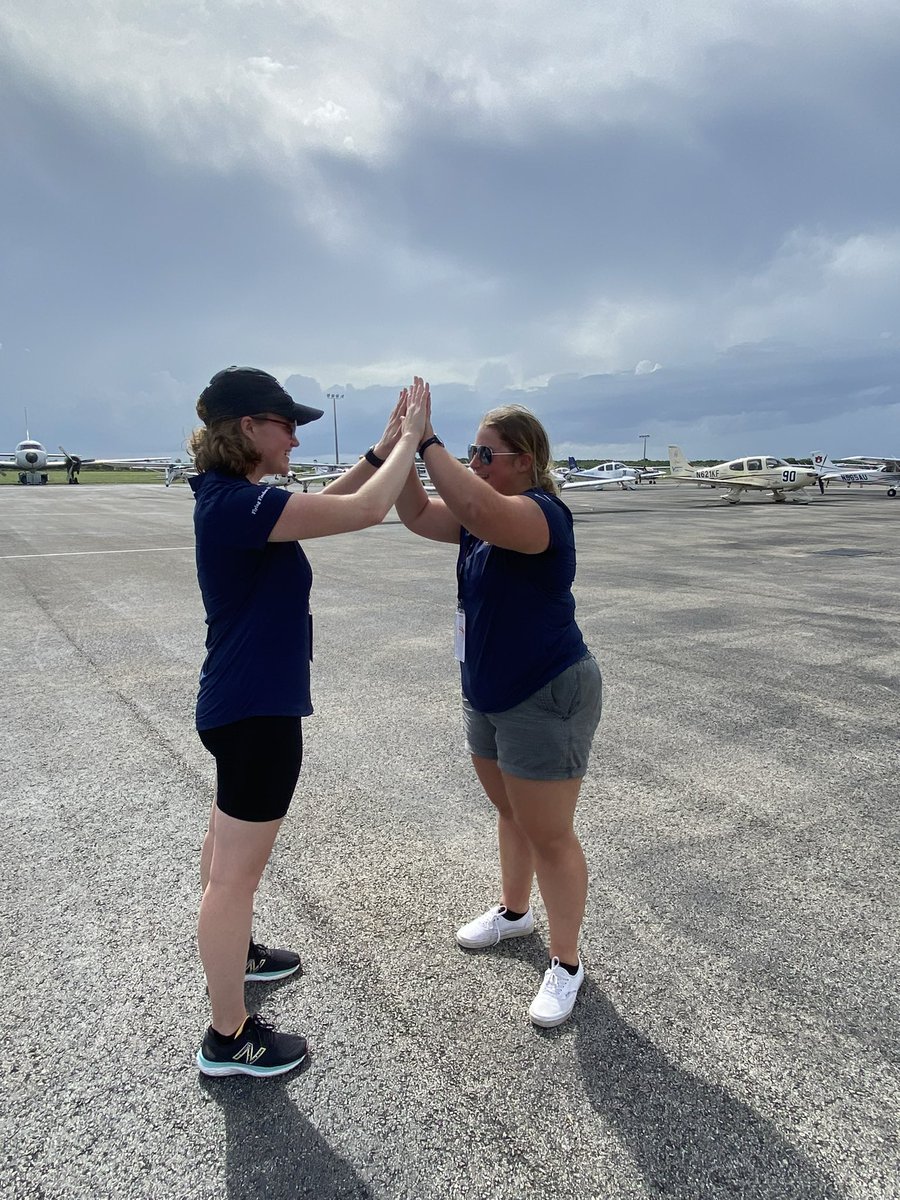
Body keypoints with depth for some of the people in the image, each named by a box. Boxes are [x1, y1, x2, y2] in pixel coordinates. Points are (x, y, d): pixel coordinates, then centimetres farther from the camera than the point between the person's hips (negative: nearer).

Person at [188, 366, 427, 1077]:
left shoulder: (230, 498, 5)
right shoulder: (239, 504, -25)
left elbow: (329, 503, 15)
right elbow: (367, 510, -27)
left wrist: (386, 446, 7)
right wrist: (411, 438, -13)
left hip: (239, 702, 11)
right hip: (257, 712, -11)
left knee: (228, 839, 27)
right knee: (239, 869, 2)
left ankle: (229, 950, 51)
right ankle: (228, 1039, 19)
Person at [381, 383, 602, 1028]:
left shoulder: (541, 511, -22)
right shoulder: (488, 515, 7)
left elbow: (476, 508, -42)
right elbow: (420, 515, 4)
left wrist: (428, 442, -32)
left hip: (547, 697, -9)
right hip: (489, 694, 9)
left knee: (549, 835, 2)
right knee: (511, 812, 25)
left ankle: (567, 963, 20)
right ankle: (514, 910, 46)